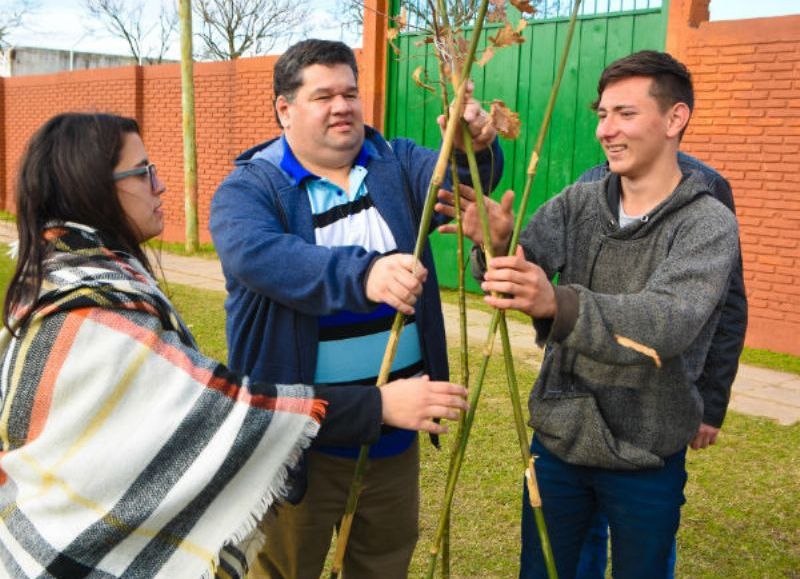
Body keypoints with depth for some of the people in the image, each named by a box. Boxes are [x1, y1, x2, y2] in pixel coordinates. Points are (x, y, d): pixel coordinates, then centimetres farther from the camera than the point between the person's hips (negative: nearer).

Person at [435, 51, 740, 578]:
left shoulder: (710, 224, -14)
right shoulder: (579, 202, 0)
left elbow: (670, 323, -31)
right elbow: (519, 269, -14)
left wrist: (557, 305, -47)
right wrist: (498, 244, -38)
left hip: (646, 460, -3)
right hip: (557, 441, 4)